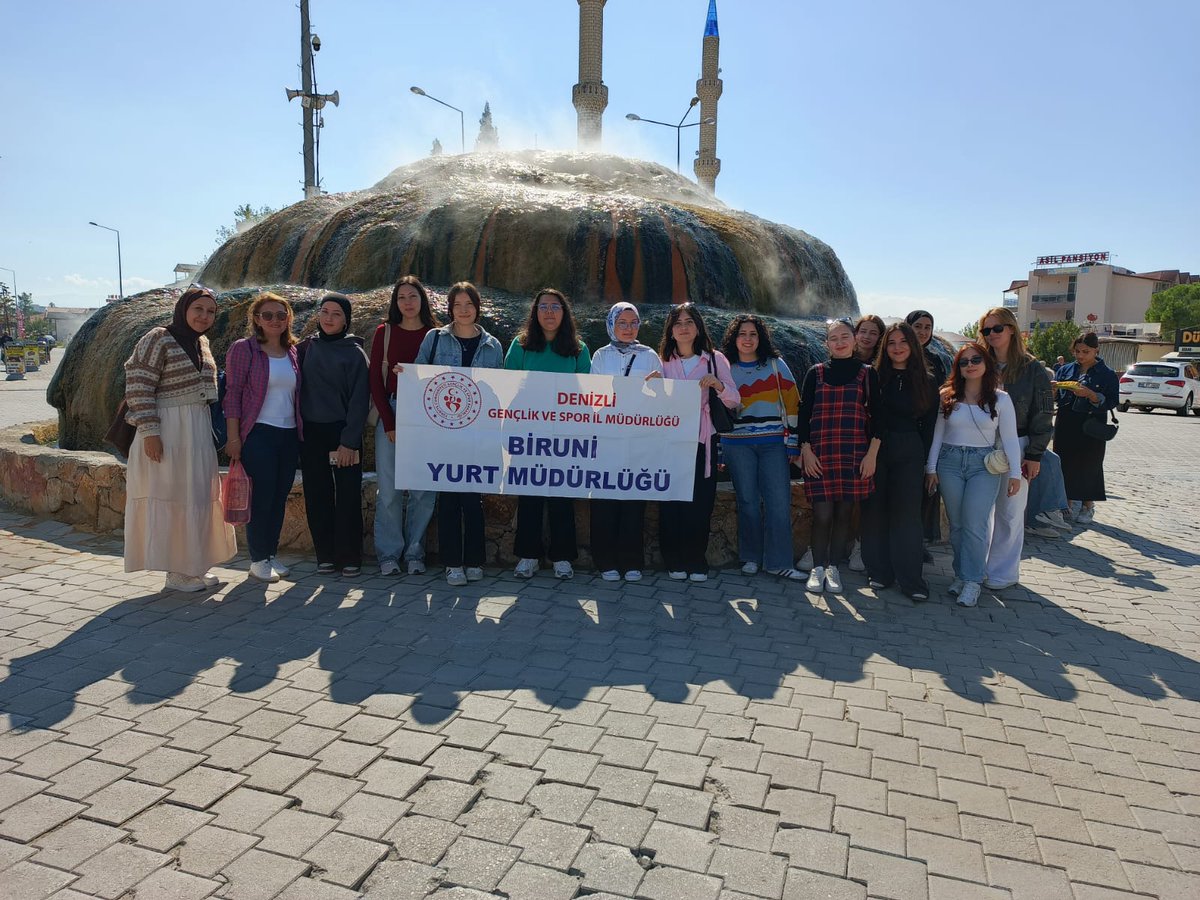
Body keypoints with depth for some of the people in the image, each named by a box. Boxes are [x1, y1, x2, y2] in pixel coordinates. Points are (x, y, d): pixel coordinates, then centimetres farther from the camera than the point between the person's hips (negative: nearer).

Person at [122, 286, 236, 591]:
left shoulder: (202, 342, 12)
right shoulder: (158, 339, -10)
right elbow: (138, 386, -14)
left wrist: (211, 430, 19)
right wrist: (149, 431, -19)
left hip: (198, 432, 8)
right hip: (167, 432, -8)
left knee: (196, 498, 12)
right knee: (169, 498, -2)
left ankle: (191, 567, 24)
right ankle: (177, 573, 7)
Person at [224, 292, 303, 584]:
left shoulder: (292, 351, 12)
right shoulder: (243, 349, -3)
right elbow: (233, 393, -7)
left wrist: (301, 431, 11)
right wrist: (233, 436, -12)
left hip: (289, 436, 5)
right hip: (258, 435, -5)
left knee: (280, 498, 10)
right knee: (262, 497, -3)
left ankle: (271, 554, 21)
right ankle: (258, 560, 9)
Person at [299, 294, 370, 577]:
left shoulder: (354, 352, -2)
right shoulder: (308, 347, 9)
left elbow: (359, 400, -7)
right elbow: (300, 389, 10)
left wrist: (349, 441, -13)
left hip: (342, 432, -4)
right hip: (311, 433, 4)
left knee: (348, 497, -1)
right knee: (317, 497, 6)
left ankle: (349, 558, 8)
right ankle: (325, 556, 16)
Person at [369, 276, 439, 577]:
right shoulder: (384, 332, 8)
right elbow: (375, 380, 4)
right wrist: (389, 423, -6)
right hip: (391, 414, 0)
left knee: (423, 490, 0)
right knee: (389, 490, -1)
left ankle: (415, 553, 11)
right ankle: (389, 554, 9)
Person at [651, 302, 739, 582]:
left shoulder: (715, 358, 5)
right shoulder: (663, 361, 10)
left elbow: (734, 401, 2)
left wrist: (717, 384, -16)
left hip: (702, 440, -1)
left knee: (700, 502, -2)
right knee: (671, 501, -2)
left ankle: (696, 563, 10)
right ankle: (675, 562, 8)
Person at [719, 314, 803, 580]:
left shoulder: (776, 365, 7)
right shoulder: (725, 368, 9)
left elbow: (792, 404, 5)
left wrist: (793, 443, 0)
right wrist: (716, 450, 9)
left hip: (773, 443, 0)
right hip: (737, 444, 0)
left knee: (779, 502, -5)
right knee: (748, 501, 3)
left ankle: (778, 561, 2)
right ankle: (751, 557, 15)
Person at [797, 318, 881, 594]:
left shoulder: (867, 374, 7)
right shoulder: (816, 373, 7)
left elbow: (876, 416, 6)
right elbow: (804, 414, 6)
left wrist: (872, 454, -2)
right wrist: (805, 451, -2)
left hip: (854, 454, 1)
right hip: (820, 454, -1)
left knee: (844, 511, 5)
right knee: (822, 513, -5)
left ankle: (833, 568, 17)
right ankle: (817, 568, 9)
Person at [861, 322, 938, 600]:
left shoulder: (926, 382, 5)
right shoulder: (875, 377, 2)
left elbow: (929, 425, 7)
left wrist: (924, 460, 3)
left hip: (909, 452, 0)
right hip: (875, 449, 0)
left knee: (906, 513, 0)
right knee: (875, 510, 4)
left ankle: (911, 580, 4)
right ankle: (879, 572, 15)